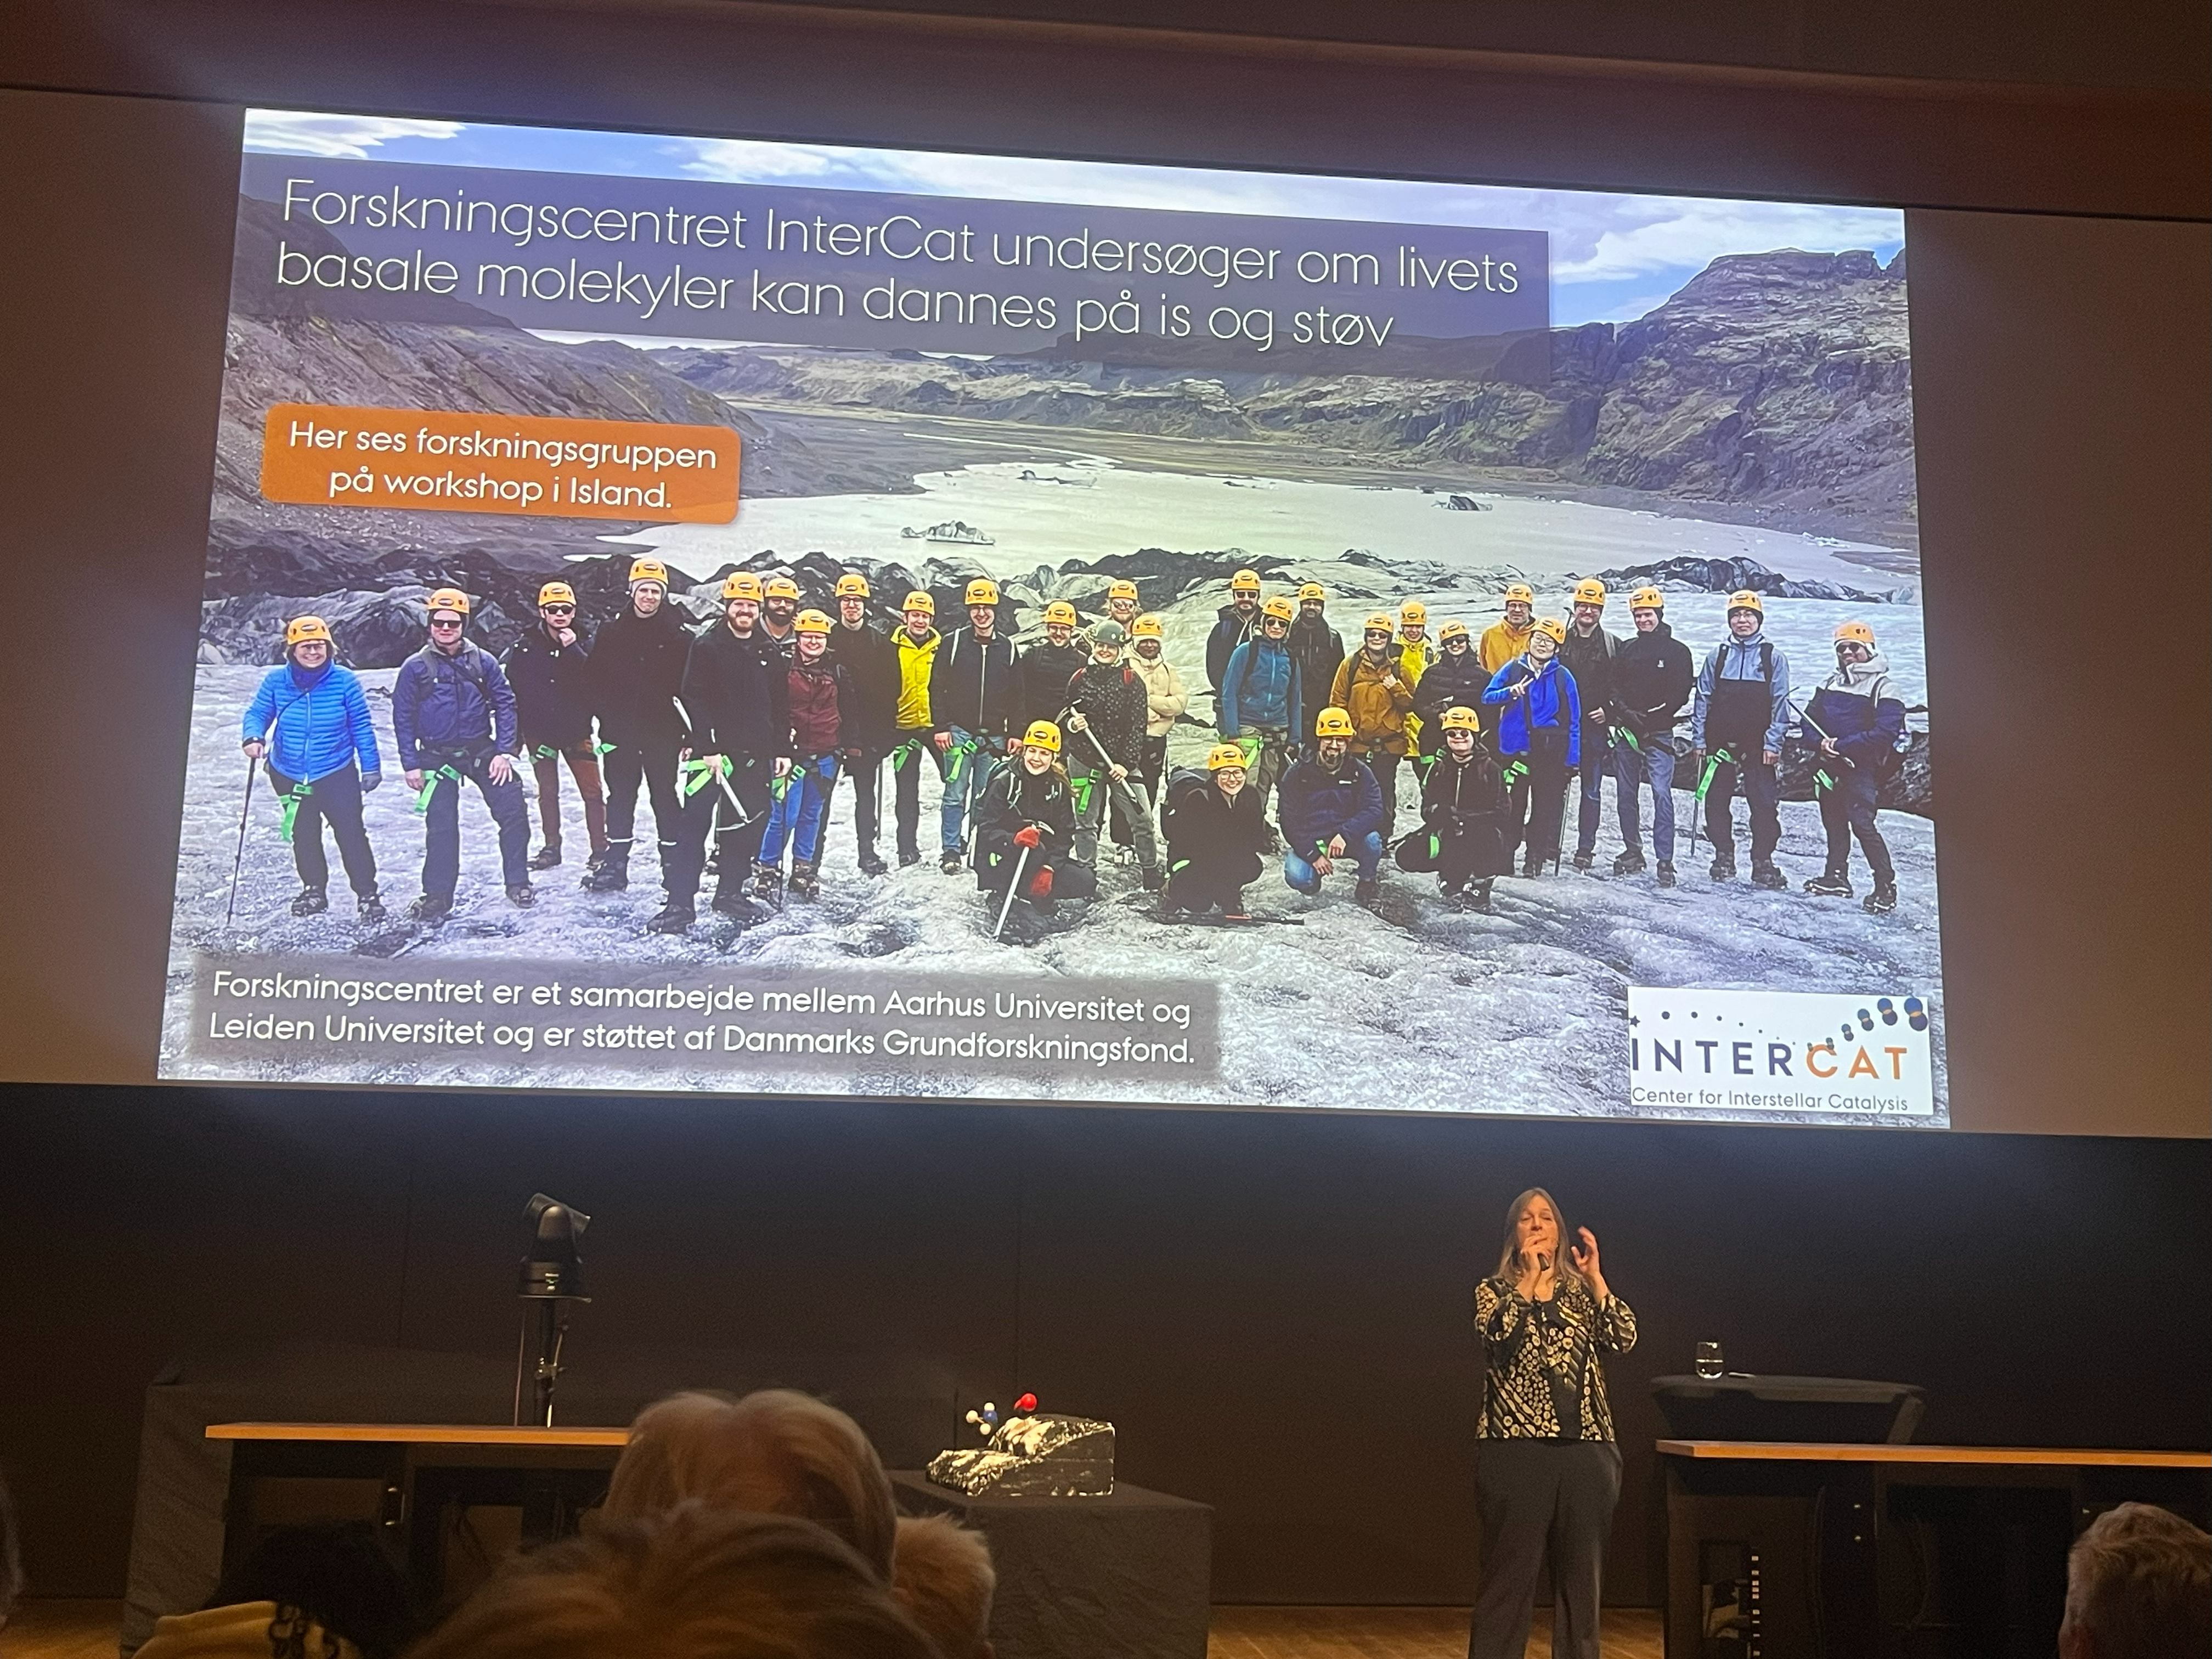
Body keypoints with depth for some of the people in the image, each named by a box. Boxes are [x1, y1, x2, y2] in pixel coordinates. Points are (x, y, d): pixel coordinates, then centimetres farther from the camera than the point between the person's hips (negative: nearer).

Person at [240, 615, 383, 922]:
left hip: (337, 773, -3)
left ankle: (367, 894, 3)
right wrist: (252, 737, -23)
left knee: (351, 833, -7)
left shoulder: (344, 681, -11)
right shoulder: (275, 681, -8)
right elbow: (258, 714, 0)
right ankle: (314, 889, 32)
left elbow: (361, 727, -5)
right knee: (303, 836, 15)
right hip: (289, 775, 3)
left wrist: (371, 767, -3)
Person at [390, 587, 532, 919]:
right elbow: (403, 718, 2)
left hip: (482, 751, 1)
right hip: (437, 757, -1)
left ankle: (517, 884, 10)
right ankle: (437, 897, 8)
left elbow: (505, 703, 4)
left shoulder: (483, 662, 0)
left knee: (513, 812, -4)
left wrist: (504, 751, -4)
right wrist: (411, 765, -2)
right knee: (441, 827, -3)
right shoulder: (415, 668, -3)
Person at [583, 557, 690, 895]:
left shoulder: (679, 636, -2)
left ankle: (673, 865, 10)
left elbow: (690, 683, -3)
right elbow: (594, 678, 5)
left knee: (665, 797, 3)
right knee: (620, 797, 8)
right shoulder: (611, 633, 4)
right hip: (620, 731, 2)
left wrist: (682, 722, -8)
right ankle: (615, 865, 15)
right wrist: (605, 715, -3)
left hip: (663, 732, -2)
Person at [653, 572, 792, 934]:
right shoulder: (706, 647, -3)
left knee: (745, 826, 8)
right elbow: (694, 701, -9)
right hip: (711, 752, -4)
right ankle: (680, 904, -9)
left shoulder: (770, 653, 11)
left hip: (755, 755, 4)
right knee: (695, 826, -8)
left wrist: (782, 750, 8)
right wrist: (707, 749, -16)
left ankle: (731, 893, 21)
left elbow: (781, 706, 14)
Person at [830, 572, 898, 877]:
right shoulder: (827, 638, 2)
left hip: (868, 730, 1)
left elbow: (891, 686, 5)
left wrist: (887, 731, -2)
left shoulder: (881, 642, 7)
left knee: (866, 793, 6)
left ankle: (867, 852, 12)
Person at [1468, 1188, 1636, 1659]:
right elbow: (1497, 1333, -15)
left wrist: (1595, 1277, -10)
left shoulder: (1582, 1291, 14)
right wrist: (1529, 1277, -16)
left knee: (1582, 1576, 7)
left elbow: (1624, 1339, -3)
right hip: (1517, 1451, -3)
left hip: (1586, 1452, 3)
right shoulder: (1494, 1291, 7)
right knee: (1509, 1576, -3)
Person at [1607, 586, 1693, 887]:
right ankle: (1633, 853, 20)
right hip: (1626, 732, 5)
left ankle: (1665, 861, -12)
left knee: (1661, 793, -12)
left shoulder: (1677, 651, 1)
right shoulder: (1626, 650, 12)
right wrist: (1626, 714, -9)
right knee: (1625, 794, 8)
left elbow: (1681, 693, -5)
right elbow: (1614, 687, 9)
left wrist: (1652, 719, -13)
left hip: (1659, 734, -4)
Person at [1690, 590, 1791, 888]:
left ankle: (1763, 863, 3)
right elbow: (1703, 699, 9)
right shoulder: (1718, 656, 9)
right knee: (1716, 803, 5)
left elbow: (1780, 704, -1)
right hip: (1720, 743, 2)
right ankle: (1724, 858, 16)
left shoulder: (1773, 657, 3)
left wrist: (1773, 744, -8)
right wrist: (1698, 740, 2)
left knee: (1764, 805, -4)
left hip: (1758, 747, -2)